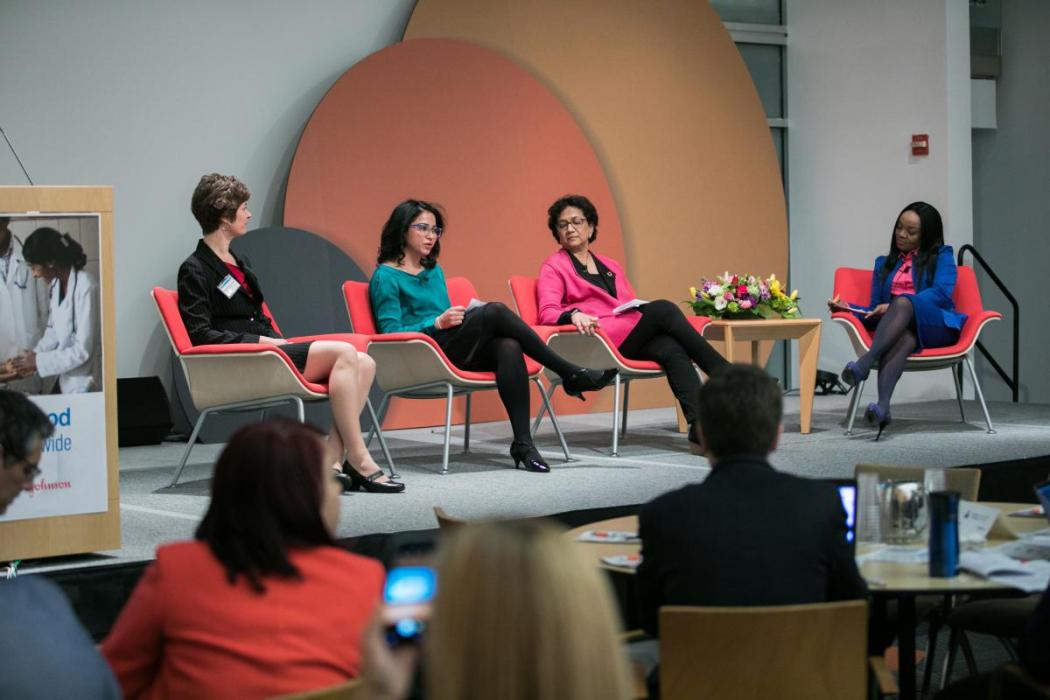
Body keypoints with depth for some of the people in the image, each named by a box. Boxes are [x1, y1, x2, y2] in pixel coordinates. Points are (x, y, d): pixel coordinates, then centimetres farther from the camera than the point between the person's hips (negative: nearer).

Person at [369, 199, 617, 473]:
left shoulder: (434, 271, 23)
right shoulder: (386, 277, 0)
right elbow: (391, 332, -8)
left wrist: (466, 318, 3)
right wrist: (438, 323, -20)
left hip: (458, 352, 7)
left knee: (508, 347, -29)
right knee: (495, 311, -27)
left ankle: (523, 443, -38)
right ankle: (571, 374, -22)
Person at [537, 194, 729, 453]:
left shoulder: (610, 266, 29)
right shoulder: (554, 267, 12)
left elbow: (633, 305, 25)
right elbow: (547, 313, -3)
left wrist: (646, 314, 1)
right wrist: (573, 314, -25)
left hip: (632, 335, 5)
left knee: (672, 349, -29)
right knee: (663, 309, -24)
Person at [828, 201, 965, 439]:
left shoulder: (941, 256, 16)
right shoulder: (884, 263, 28)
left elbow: (942, 292, -4)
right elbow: (876, 311, 22)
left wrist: (894, 308, -13)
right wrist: (849, 308, -1)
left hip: (935, 326, -2)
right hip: (900, 329, 2)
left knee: (903, 302, -36)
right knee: (903, 339, -39)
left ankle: (865, 362, -56)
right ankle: (882, 406, -66)